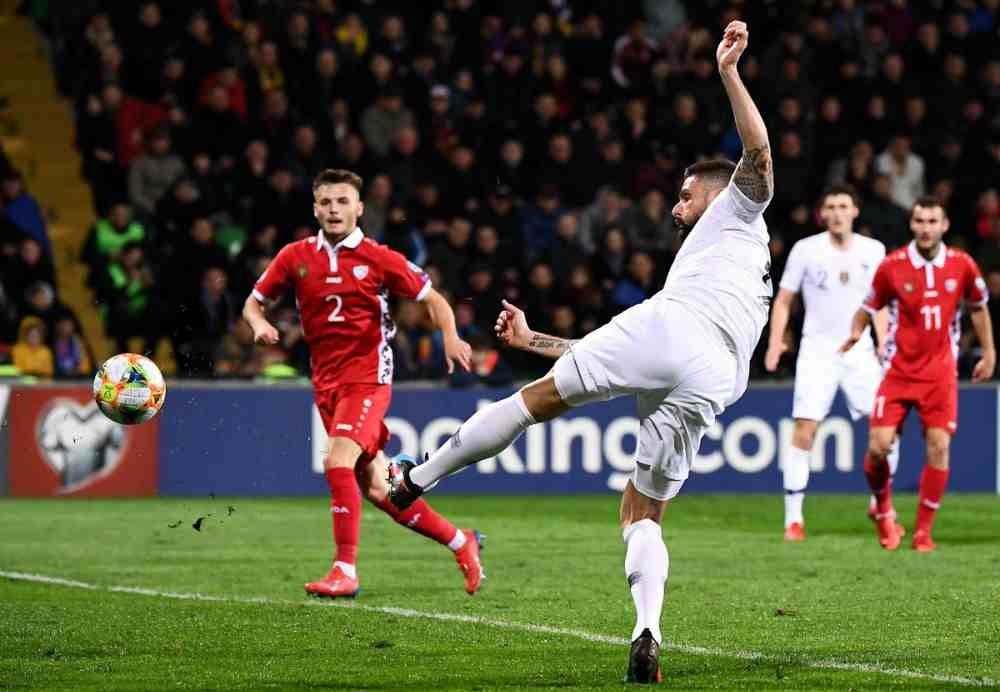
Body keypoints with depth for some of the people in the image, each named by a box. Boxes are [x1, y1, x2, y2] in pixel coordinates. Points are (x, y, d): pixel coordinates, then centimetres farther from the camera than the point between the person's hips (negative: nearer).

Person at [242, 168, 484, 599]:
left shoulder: (378, 259, -4)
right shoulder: (296, 257, 5)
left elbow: (433, 299, 3)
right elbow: (253, 302, 13)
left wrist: (450, 338, -15)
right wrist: (260, 324, -10)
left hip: (368, 377, -5)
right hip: (326, 382, 5)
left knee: (338, 462, -25)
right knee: (375, 487, 8)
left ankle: (345, 571, -20)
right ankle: (460, 542, 25)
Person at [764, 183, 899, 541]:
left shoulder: (873, 251, 3)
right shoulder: (806, 250, -3)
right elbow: (783, 300, 4)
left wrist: (883, 345, 4)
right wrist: (776, 341, -9)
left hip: (860, 352, 3)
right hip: (817, 351, -3)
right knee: (803, 432, -12)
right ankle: (793, 519, -8)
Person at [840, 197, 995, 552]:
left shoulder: (962, 265, -2)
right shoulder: (891, 266, -7)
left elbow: (979, 307, 14)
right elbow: (868, 308, 3)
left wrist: (989, 353, 16)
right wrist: (856, 333, -18)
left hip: (940, 372, 1)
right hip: (899, 370, -1)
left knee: (939, 446, -10)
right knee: (878, 445, -11)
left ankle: (923, 530, 3)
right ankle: (883, 510, 18)